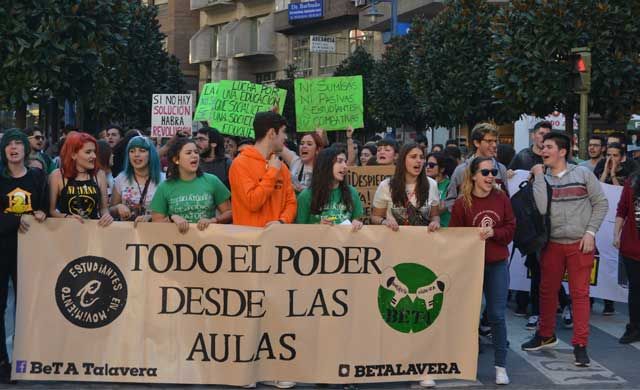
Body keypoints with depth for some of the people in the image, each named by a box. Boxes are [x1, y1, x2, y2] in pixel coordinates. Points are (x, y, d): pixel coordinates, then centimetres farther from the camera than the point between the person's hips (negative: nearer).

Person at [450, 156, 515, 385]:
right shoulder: (462, 203, -7)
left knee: (497, 315, 1)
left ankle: (501, 365, 9)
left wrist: (493, 233, -15)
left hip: (498, 265, 1)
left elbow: (511, 229, 1)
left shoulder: (501, 198, 0)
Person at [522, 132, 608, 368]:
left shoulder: (582, 173, 0)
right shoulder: (542, 178, 4)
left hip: (580, 244, -3)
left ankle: (580, 345, 3)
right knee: (547, 291, 12)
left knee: (580, 293, -3)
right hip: (552, 244, 3)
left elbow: (601, 204, 2)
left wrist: (590, 232, -7)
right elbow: (540, 208, -13)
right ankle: (546, 335, 30)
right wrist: (538, 177, -8)